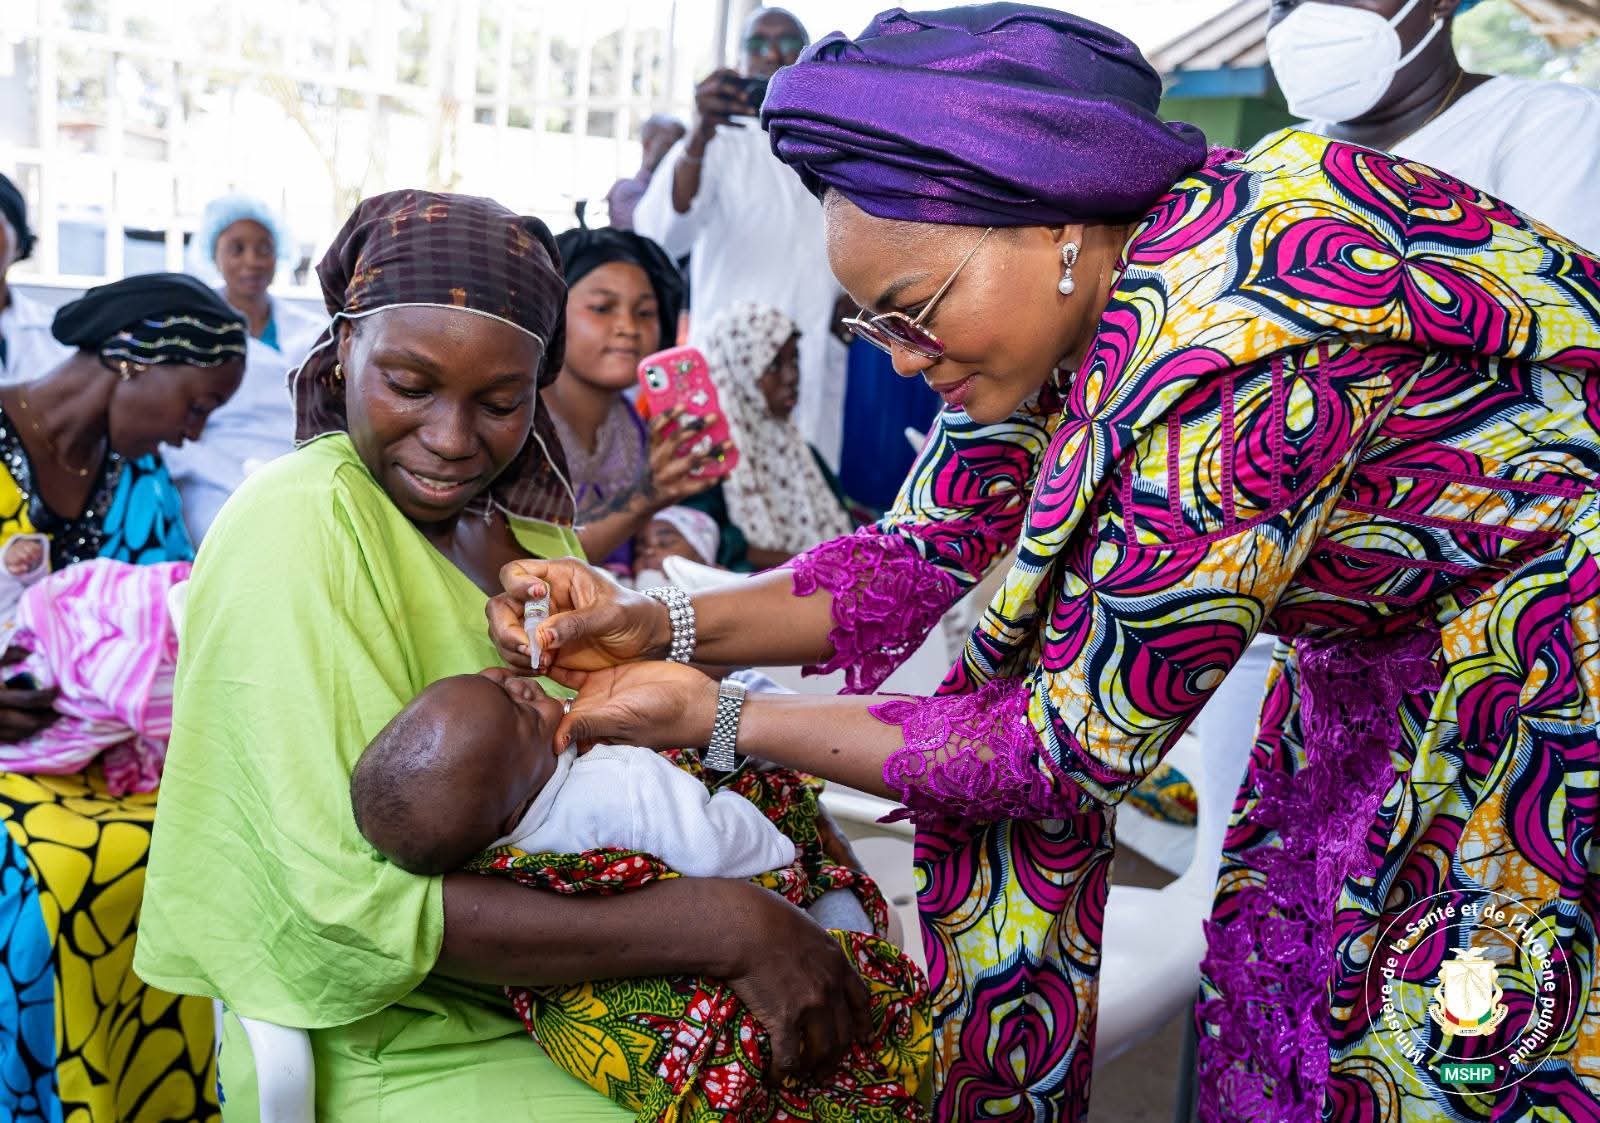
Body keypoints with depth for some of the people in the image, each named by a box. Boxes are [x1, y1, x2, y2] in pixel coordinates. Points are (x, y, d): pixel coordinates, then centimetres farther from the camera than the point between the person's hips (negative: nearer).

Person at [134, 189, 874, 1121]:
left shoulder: (526, 514, 5)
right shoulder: (302, 526, -16)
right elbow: (358, 901, -22)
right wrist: (722, 927, -25)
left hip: (552, 978, 6)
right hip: (384, 1042, -6)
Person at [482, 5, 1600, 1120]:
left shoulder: (1244, 359, -37)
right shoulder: (1061, 302, -12)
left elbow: (1071, 745, -30)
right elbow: (918, 555, -8)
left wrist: (711, 718, -27)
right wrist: (668, 627, -22)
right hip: (1379, 661, 7)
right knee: (1272, 980, 9)